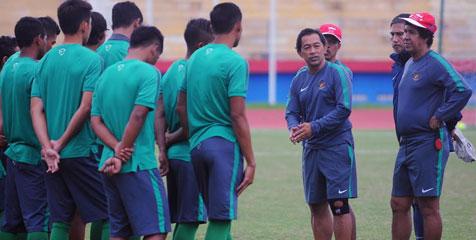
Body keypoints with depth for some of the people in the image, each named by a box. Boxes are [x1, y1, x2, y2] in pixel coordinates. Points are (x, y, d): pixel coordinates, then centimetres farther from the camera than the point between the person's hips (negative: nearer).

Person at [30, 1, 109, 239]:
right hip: (82, 153, -6)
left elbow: (36, 109, 1)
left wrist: (48, 147, -7)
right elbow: (86, 107, -16)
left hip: (53, 157, 6)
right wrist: (62, 143, -8)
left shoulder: (46, 60, 9)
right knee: (104, 217, 2)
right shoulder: (91, 59, -8)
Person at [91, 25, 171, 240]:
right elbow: (138, 116, -18)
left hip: (110, 167, 7)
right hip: (139, 165, -7)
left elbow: (96, 120, 6)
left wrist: (117, 149, -6)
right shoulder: (148, 73, -8)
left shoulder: (107, 74, 13)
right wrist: (122, 153, -12)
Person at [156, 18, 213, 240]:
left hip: (174, 155, 8)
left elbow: (160, 115, 9)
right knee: (190, 221, -5)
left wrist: (162, 149, 5)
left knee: (182, 220, 13)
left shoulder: (172, 70, 12)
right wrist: (172, 139, -3)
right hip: (191, 155, -8)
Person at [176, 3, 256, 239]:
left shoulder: (195, 58, 12)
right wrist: (251, 162, -10)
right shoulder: (235, 62, -10)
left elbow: (181, 107, 15)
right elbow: (238, 117, -14)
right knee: (221, 220, -6)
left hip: (197, 146, 7)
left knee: (217, 216, 16)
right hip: (224, 145, -7)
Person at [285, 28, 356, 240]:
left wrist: (314, 127, -21)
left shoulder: (337, 73, -8)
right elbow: (291, 112, 9)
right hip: (311, 148, 6)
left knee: (339, 204, -9)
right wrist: (294, 127, -14)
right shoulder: (299, 79, 10)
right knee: (317, 207, 10)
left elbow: (344, 109, -16)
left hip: (337, 145, -6)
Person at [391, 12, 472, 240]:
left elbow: (462, 91, -24)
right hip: (406, 143, 10)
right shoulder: (409, 65, 17)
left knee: (428, 207, -6)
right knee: (398, 205, 11)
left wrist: (439, 117, -19)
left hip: (428, 144, -9)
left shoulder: (436, 64, -12)